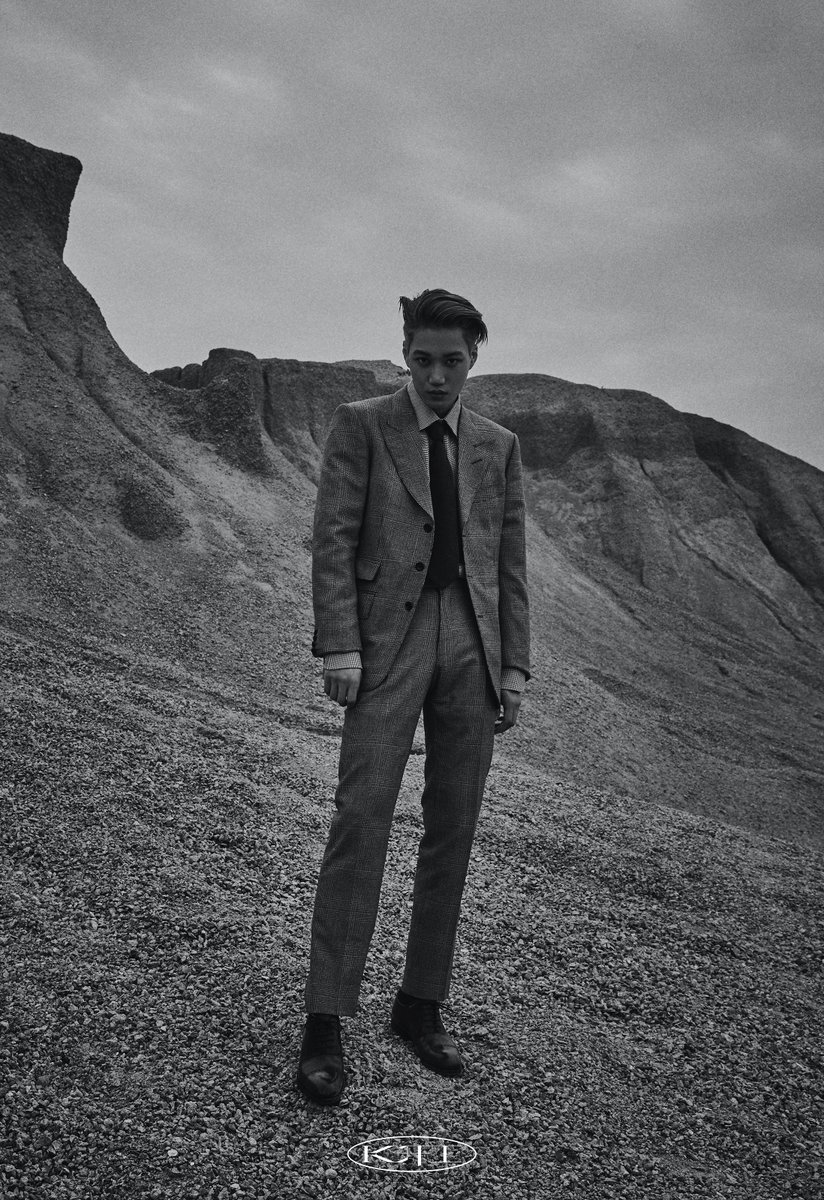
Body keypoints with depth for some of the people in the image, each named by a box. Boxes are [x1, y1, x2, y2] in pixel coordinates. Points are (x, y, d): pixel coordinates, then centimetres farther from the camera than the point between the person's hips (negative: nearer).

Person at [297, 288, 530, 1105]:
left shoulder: (498, 446, 16)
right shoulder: (360, 425, 6)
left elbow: (511, 561, 14)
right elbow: (333, 540, -2)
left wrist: (514, 665, 6)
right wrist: (339, 647, -12)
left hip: (473, 643, 4)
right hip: (389, 638, -4)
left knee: (452, 832, 5)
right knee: (361, 822, -10)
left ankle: (422, 1006, 18)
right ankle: (325, 1023, -3)